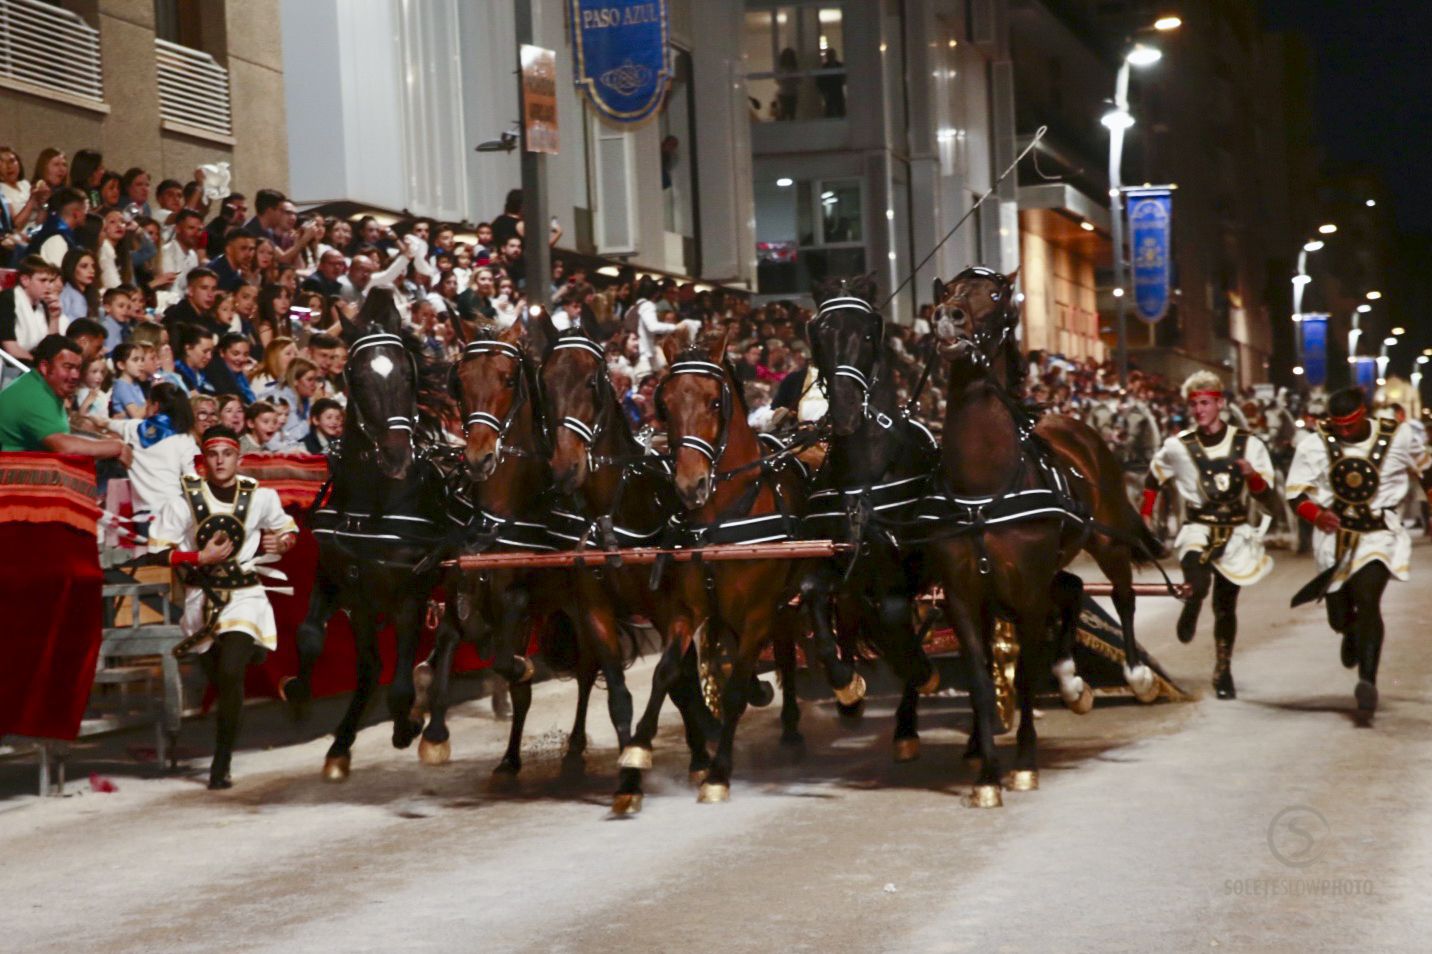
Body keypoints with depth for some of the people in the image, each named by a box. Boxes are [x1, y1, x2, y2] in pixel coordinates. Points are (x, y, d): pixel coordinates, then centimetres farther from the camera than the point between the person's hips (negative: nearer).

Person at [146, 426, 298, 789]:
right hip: (201, 596, 2)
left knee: (230, 673, -18)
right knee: (216, 679, 14)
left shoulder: (260, 497, -2)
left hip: (245, 596, -2)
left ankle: (221, 765, -10)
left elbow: (288, 529, 16)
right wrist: (201, 558, -17)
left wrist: (282, 542, -7)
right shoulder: (186, 500, -7)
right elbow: (156, 550, -6)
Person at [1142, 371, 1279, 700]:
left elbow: (1269, 500, -5)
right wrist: (1144, 517, 13)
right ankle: (1191, 610, 11)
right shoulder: (1178, 447, -2)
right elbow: (1154, 478, 17)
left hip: (1236, 533, 1)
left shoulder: (1248, 444, -4)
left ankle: (1223, 671, 24)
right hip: (1198, 529, -1)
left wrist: (1253, 476, -24)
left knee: (1225, 605, 5)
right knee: (1197, 586, -27)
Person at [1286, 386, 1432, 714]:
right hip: (1336, 536, 2)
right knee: (1339, 618, 8)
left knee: (1367, 599, -24)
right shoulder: (1315, 445, -7)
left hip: (1380, 534, -2)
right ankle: (1354, 636, 47)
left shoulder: (1398, 437, -7)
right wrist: (1316, 515, -23)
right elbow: (1296, 492, -4)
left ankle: (1368, 680, -27)